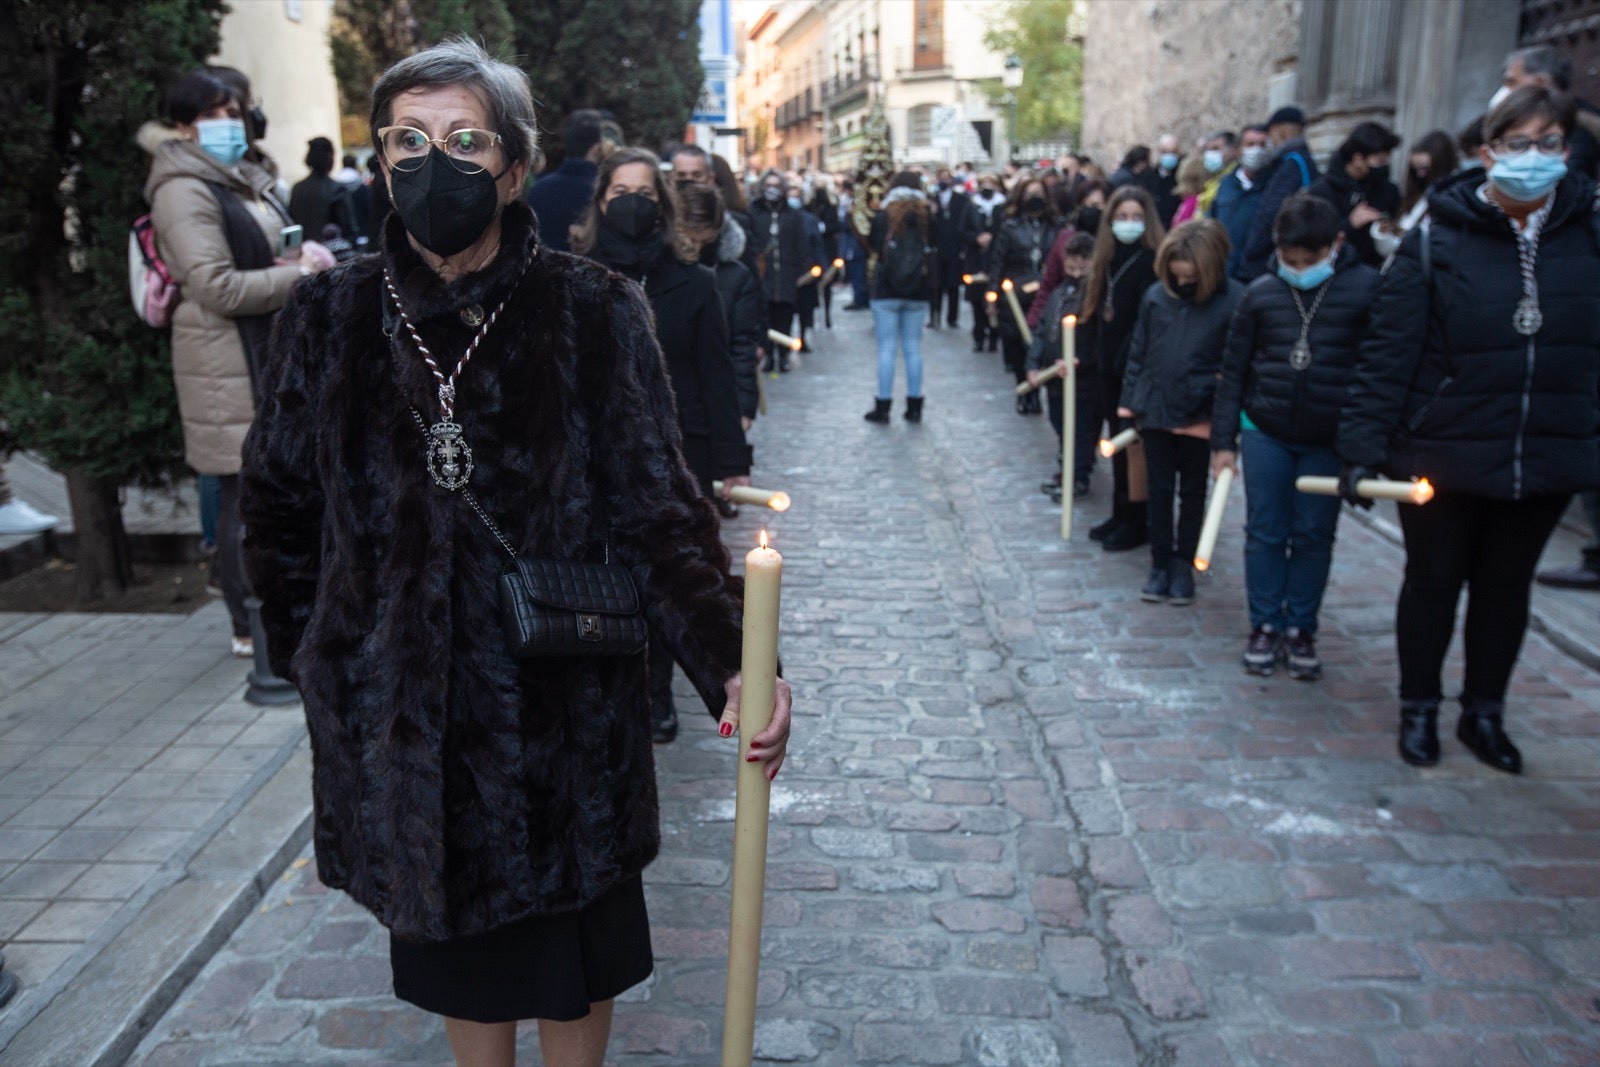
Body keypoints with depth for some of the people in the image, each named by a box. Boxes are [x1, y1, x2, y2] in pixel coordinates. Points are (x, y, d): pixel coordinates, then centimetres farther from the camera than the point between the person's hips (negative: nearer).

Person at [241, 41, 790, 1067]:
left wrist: (731, 663, -24)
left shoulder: (593, 313, -9)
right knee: (455, 939, 21)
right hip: (400, 708, 2)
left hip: (562, 701, -2)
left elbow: (658, 507, -12)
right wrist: (312, 656, 4)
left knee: (575, 950, 16)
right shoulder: (332, 317, -1)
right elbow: (283, 508, 8)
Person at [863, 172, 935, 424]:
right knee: (913, 348, 8)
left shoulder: (883, 216, -5)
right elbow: (935, 250, 8)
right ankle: (914, 406, 12)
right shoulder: (928, 217, 1)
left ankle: (883, 406, 1)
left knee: (886, 348, 1)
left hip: (886, 292, -2)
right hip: (918, 293, 3)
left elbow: (872, 245, 2)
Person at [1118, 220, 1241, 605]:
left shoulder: (1233, 302, -10)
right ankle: (1160, 564, 22)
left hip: (1200, 417, -2)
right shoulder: (1156, 296, -1)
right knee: (1159, 490, 11)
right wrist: (1129, 403, 5)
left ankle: (1183, 566, 23)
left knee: (1192, 493, 12)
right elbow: (1137, 352, 7)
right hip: (1154, 411, 3)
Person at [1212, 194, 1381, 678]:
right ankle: (1265, 626, 19)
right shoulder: (1261, 293, 0)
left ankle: (1301, 630, 20)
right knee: (1265, 532, 6)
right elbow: (1234, 370, 4)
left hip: (1330, 439, -1)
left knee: (1314, 537, 8)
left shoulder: (1367, 288, -7)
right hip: (1265, 431, 1)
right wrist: (1224, 439, 2)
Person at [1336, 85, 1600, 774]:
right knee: (1434, 582, 11)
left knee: (1507, 585, 16)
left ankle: (1484, 713, 34)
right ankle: (1418, 710, 30)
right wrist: (1363, 446, -16)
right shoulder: (1437, 239, -9)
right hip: (1444, 453, -3)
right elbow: (1388, 349, -12)